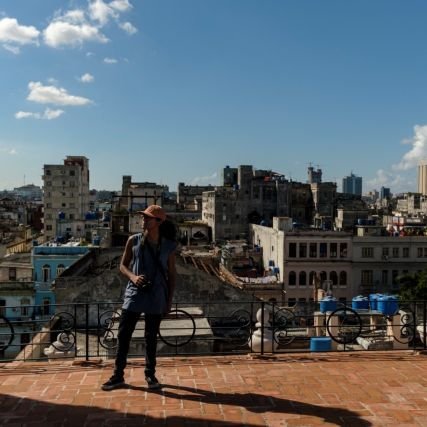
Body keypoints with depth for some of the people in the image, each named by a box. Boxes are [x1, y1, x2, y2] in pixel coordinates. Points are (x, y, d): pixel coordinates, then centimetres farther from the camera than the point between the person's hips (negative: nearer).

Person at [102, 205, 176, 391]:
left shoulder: (168, 246, -2)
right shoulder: (134, 240, -1)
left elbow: (171, 274, 5)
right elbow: (123, 265, 6)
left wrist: (169, 300, 2)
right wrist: (133, 277, -15)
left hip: (156, 298, -1)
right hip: (134, 294, 1)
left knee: (151, 337, 11)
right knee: (123, 334, 3)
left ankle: (150, 374, 27)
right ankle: (118, 376, 16)